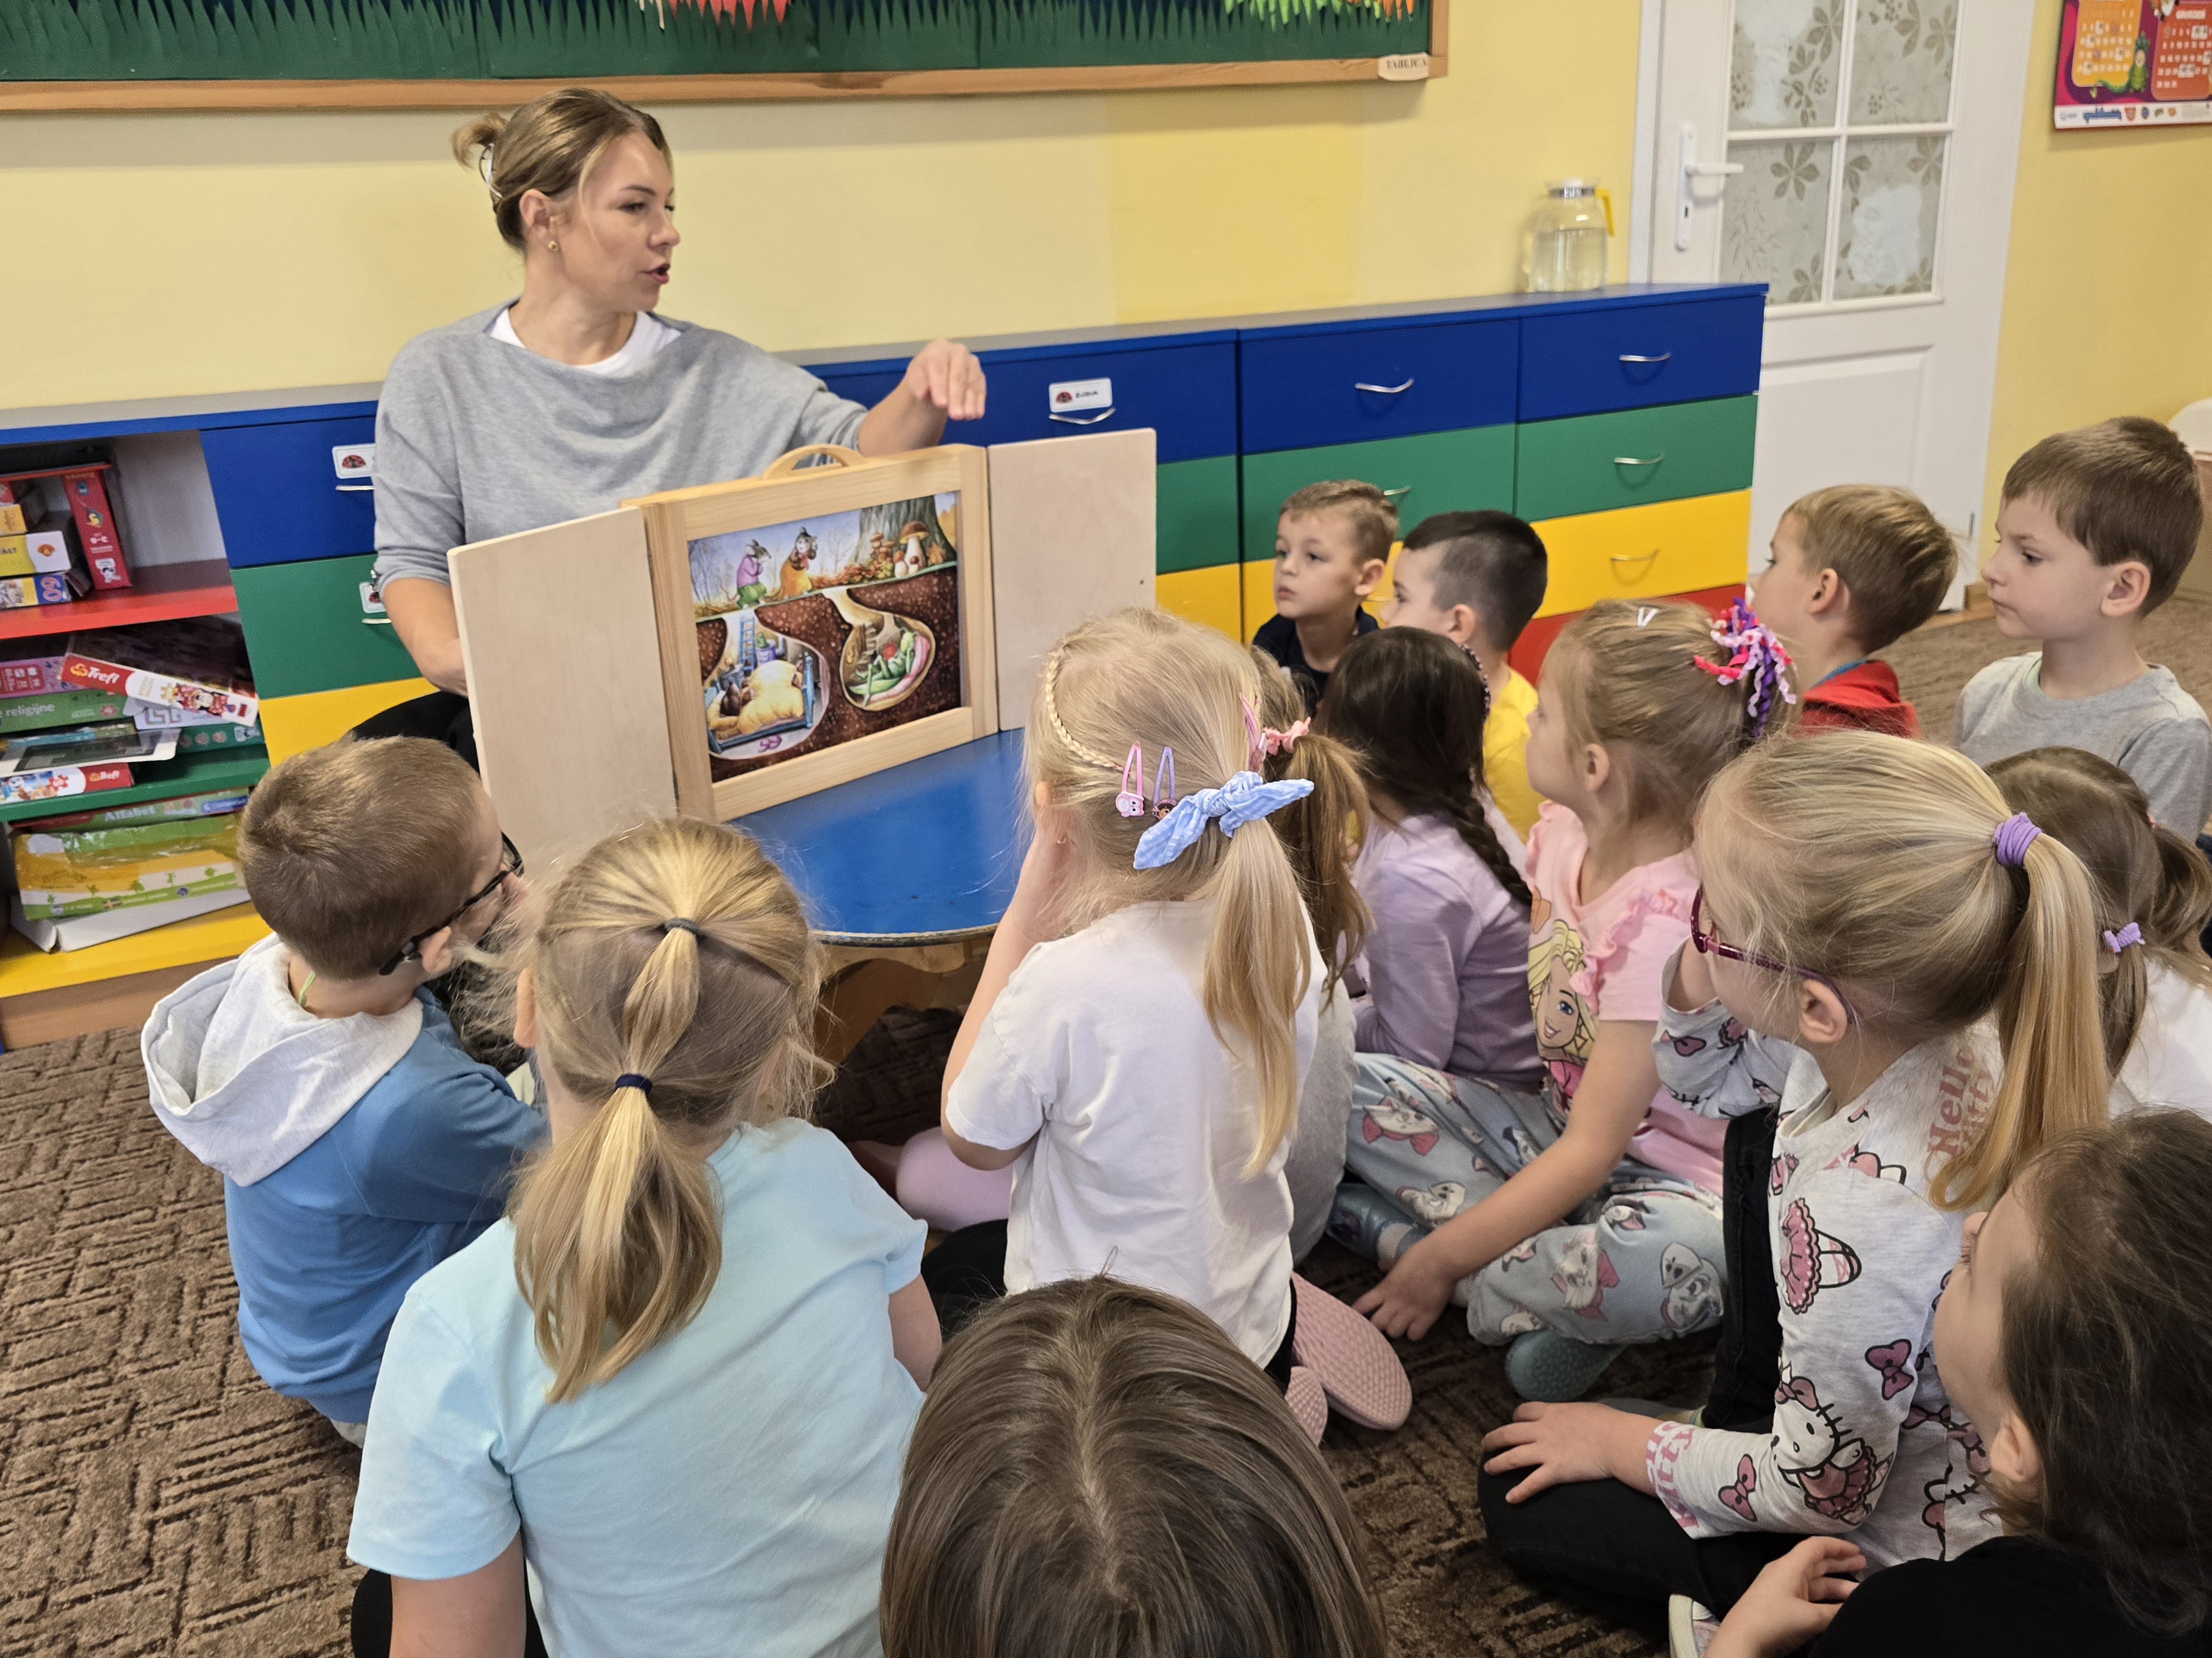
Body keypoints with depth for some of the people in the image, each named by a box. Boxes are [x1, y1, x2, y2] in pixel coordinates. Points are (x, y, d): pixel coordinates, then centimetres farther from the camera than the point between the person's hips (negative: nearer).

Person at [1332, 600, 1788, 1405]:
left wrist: (1444, 1257, -20)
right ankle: (1547, 1278, -16)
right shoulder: (1563, 832, -5)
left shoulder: (1667, 923, -27)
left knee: (1669, 1263, -43)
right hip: (1558, 1127, 8)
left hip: (1664, 1172, -8)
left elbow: (1593, 1150, -24)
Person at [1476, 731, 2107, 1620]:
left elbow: (1816, 1490, -23)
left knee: (1521, 1497, 5)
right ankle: (1746, 1405, 30)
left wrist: (1619, 1443, -9)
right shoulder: (1910, 1031, -20)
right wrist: (1700, 977, -19)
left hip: (1883, 1536, -7)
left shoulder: (1861, 1227, -42)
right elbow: (1704, 1077, 3)